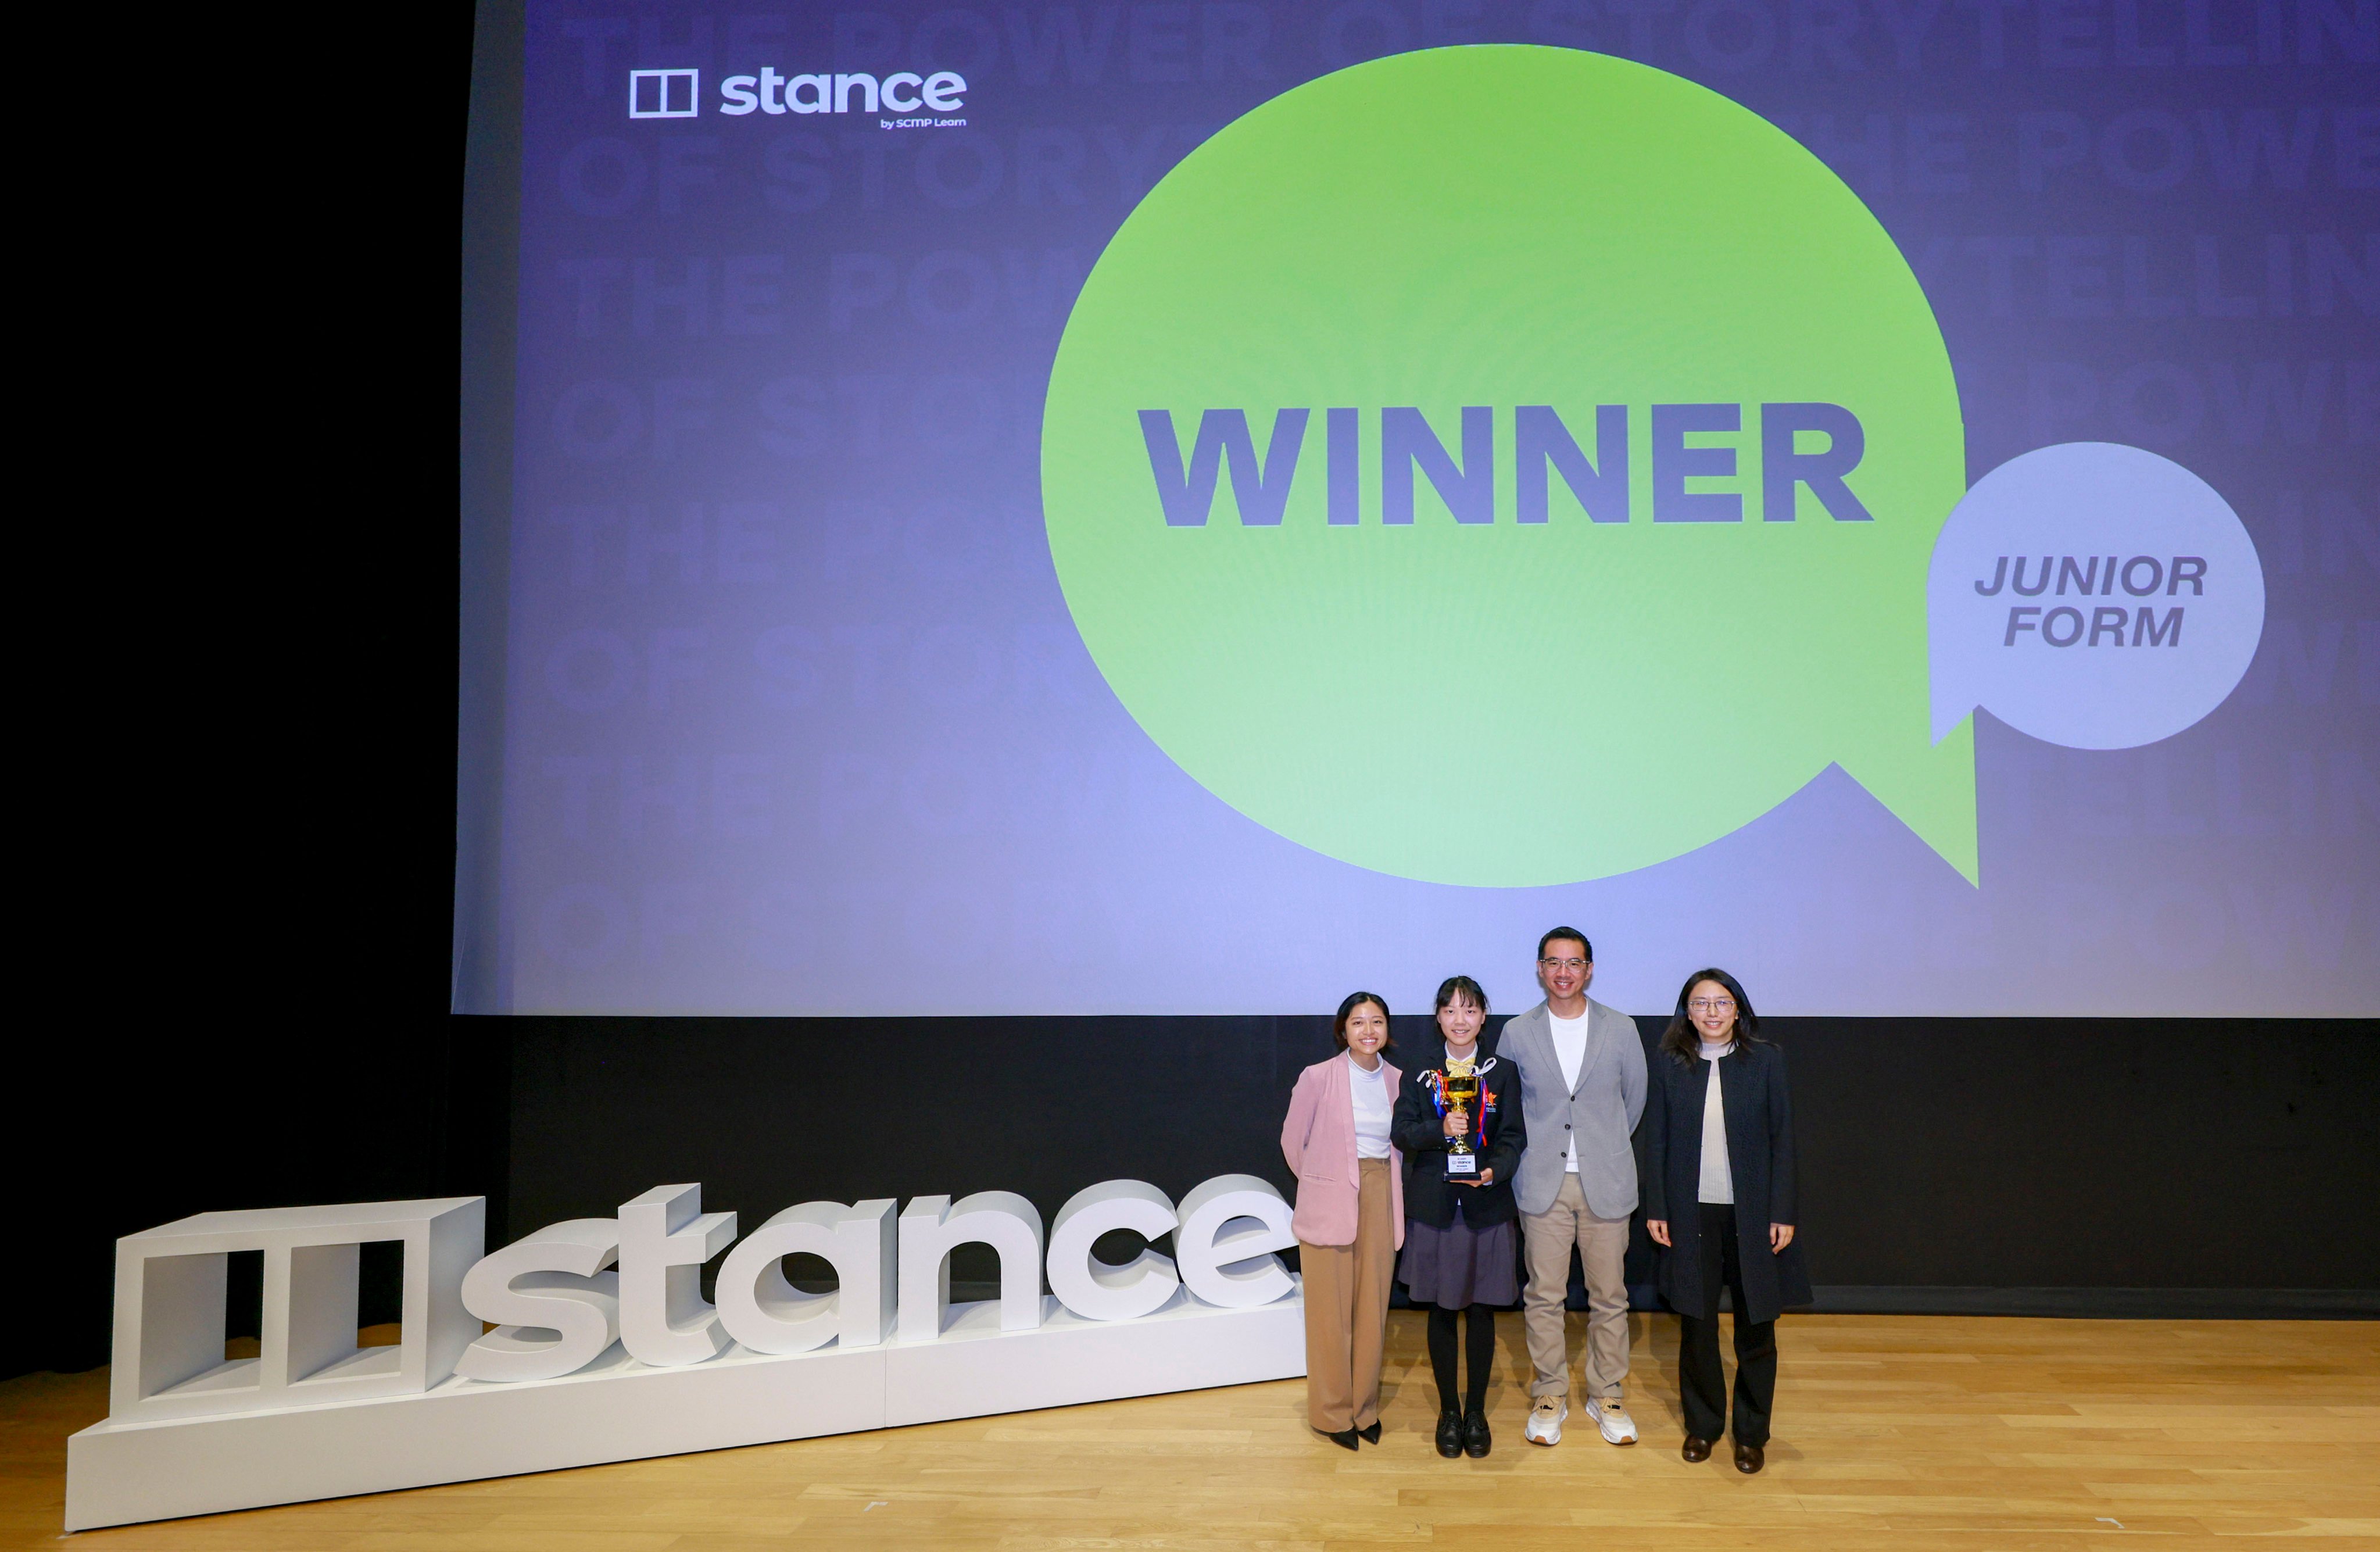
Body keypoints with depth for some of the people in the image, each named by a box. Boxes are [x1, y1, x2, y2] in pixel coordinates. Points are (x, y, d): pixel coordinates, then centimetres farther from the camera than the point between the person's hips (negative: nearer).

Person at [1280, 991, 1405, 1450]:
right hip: (1330, 1204, -4)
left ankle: (1365, 1407, 23)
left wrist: (1385, 1183, 7)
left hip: (1380, 1202, 4)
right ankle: (1331, 1412, 17)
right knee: (1330, 1311, 3)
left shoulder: (1397, 1081, 3)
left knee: (1373, 1308, 9)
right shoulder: (1318, 1078, -9)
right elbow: (1293, 1141, 2)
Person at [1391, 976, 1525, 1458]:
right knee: (1441, 1310, 7)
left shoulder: (1501, 1073, 3)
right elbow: (1401, 1131, -2)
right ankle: (1448, 1410, 21)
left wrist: (1493, 1172, -20)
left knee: (1482, 1310, 6)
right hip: (1434, 1206, 0)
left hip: (1486, 1206, 0)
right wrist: (1441, 1130, -20)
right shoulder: (1421, 1074, 4)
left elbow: (1513, 1138, -1)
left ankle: (1476, 1412, 21)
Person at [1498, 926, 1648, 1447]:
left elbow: (1635, 1099, 12)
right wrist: (1533, 1152, 7)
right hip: (1543, 1183, 0)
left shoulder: (1621, 1029, 1)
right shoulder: (1517, 1033, 1)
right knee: (1543, 1296, 4)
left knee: (1609, 1296, 7)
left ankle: (1607, 1395, 22)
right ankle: (1549, 1396, 18)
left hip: (1605, 1183, 0)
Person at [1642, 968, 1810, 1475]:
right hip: (1692, 1213, 1)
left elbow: (1782, 1139, -2)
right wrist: (1655, 1209, 0)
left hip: (1752, 1214, -1)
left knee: (1756, 1328, 7)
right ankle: (1702, 1424, 25)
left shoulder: (1765, 1061, -2)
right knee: (1697, 1325, 9)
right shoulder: (1670, 1066, 1)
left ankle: (1751, 1433, 23)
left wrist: (1782, 1213, -6)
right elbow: (1657, 1142, 3)